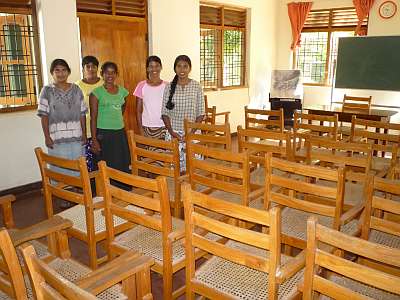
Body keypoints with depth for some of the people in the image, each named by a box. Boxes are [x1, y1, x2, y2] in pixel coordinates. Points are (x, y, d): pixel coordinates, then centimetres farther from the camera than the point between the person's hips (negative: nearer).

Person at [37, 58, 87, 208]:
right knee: (60, 168, 5)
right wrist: (47, 137, -9)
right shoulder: (47, 91, -2)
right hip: (57, 138, -2)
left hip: (76, 136, 3)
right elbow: (44, 116, -4)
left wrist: (84, 134, 5)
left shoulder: (76, 90, 6)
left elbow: (82, 114, 8)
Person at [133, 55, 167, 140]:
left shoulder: (166, 86, 1)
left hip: (163, 128, 0)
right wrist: (141, 130, -2)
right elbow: (138, 110, 3)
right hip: (147, 128, 0)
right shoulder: (141, 86, 1)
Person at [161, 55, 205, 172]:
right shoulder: (169, 87, 2)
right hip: (174, 133, 1)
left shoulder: (197, 87, -1)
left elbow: (201, 113, 0)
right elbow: (165, 113, 3)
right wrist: (171, 132, -9)